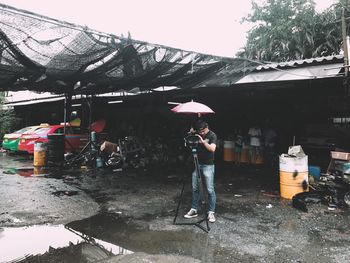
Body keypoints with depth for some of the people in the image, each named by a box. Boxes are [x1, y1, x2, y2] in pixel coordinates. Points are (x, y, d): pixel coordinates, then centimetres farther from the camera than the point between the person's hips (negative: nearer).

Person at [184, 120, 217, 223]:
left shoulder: (212, 135, -6)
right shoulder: (196, 135, 7)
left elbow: (212, 149, -17)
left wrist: (203, 141, -26)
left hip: (208, 166, -5)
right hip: (196, 164, 5)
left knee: (210, 190, -4)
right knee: (195, 188, 8)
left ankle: (211, 212, 6)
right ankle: (194, 210, 19)